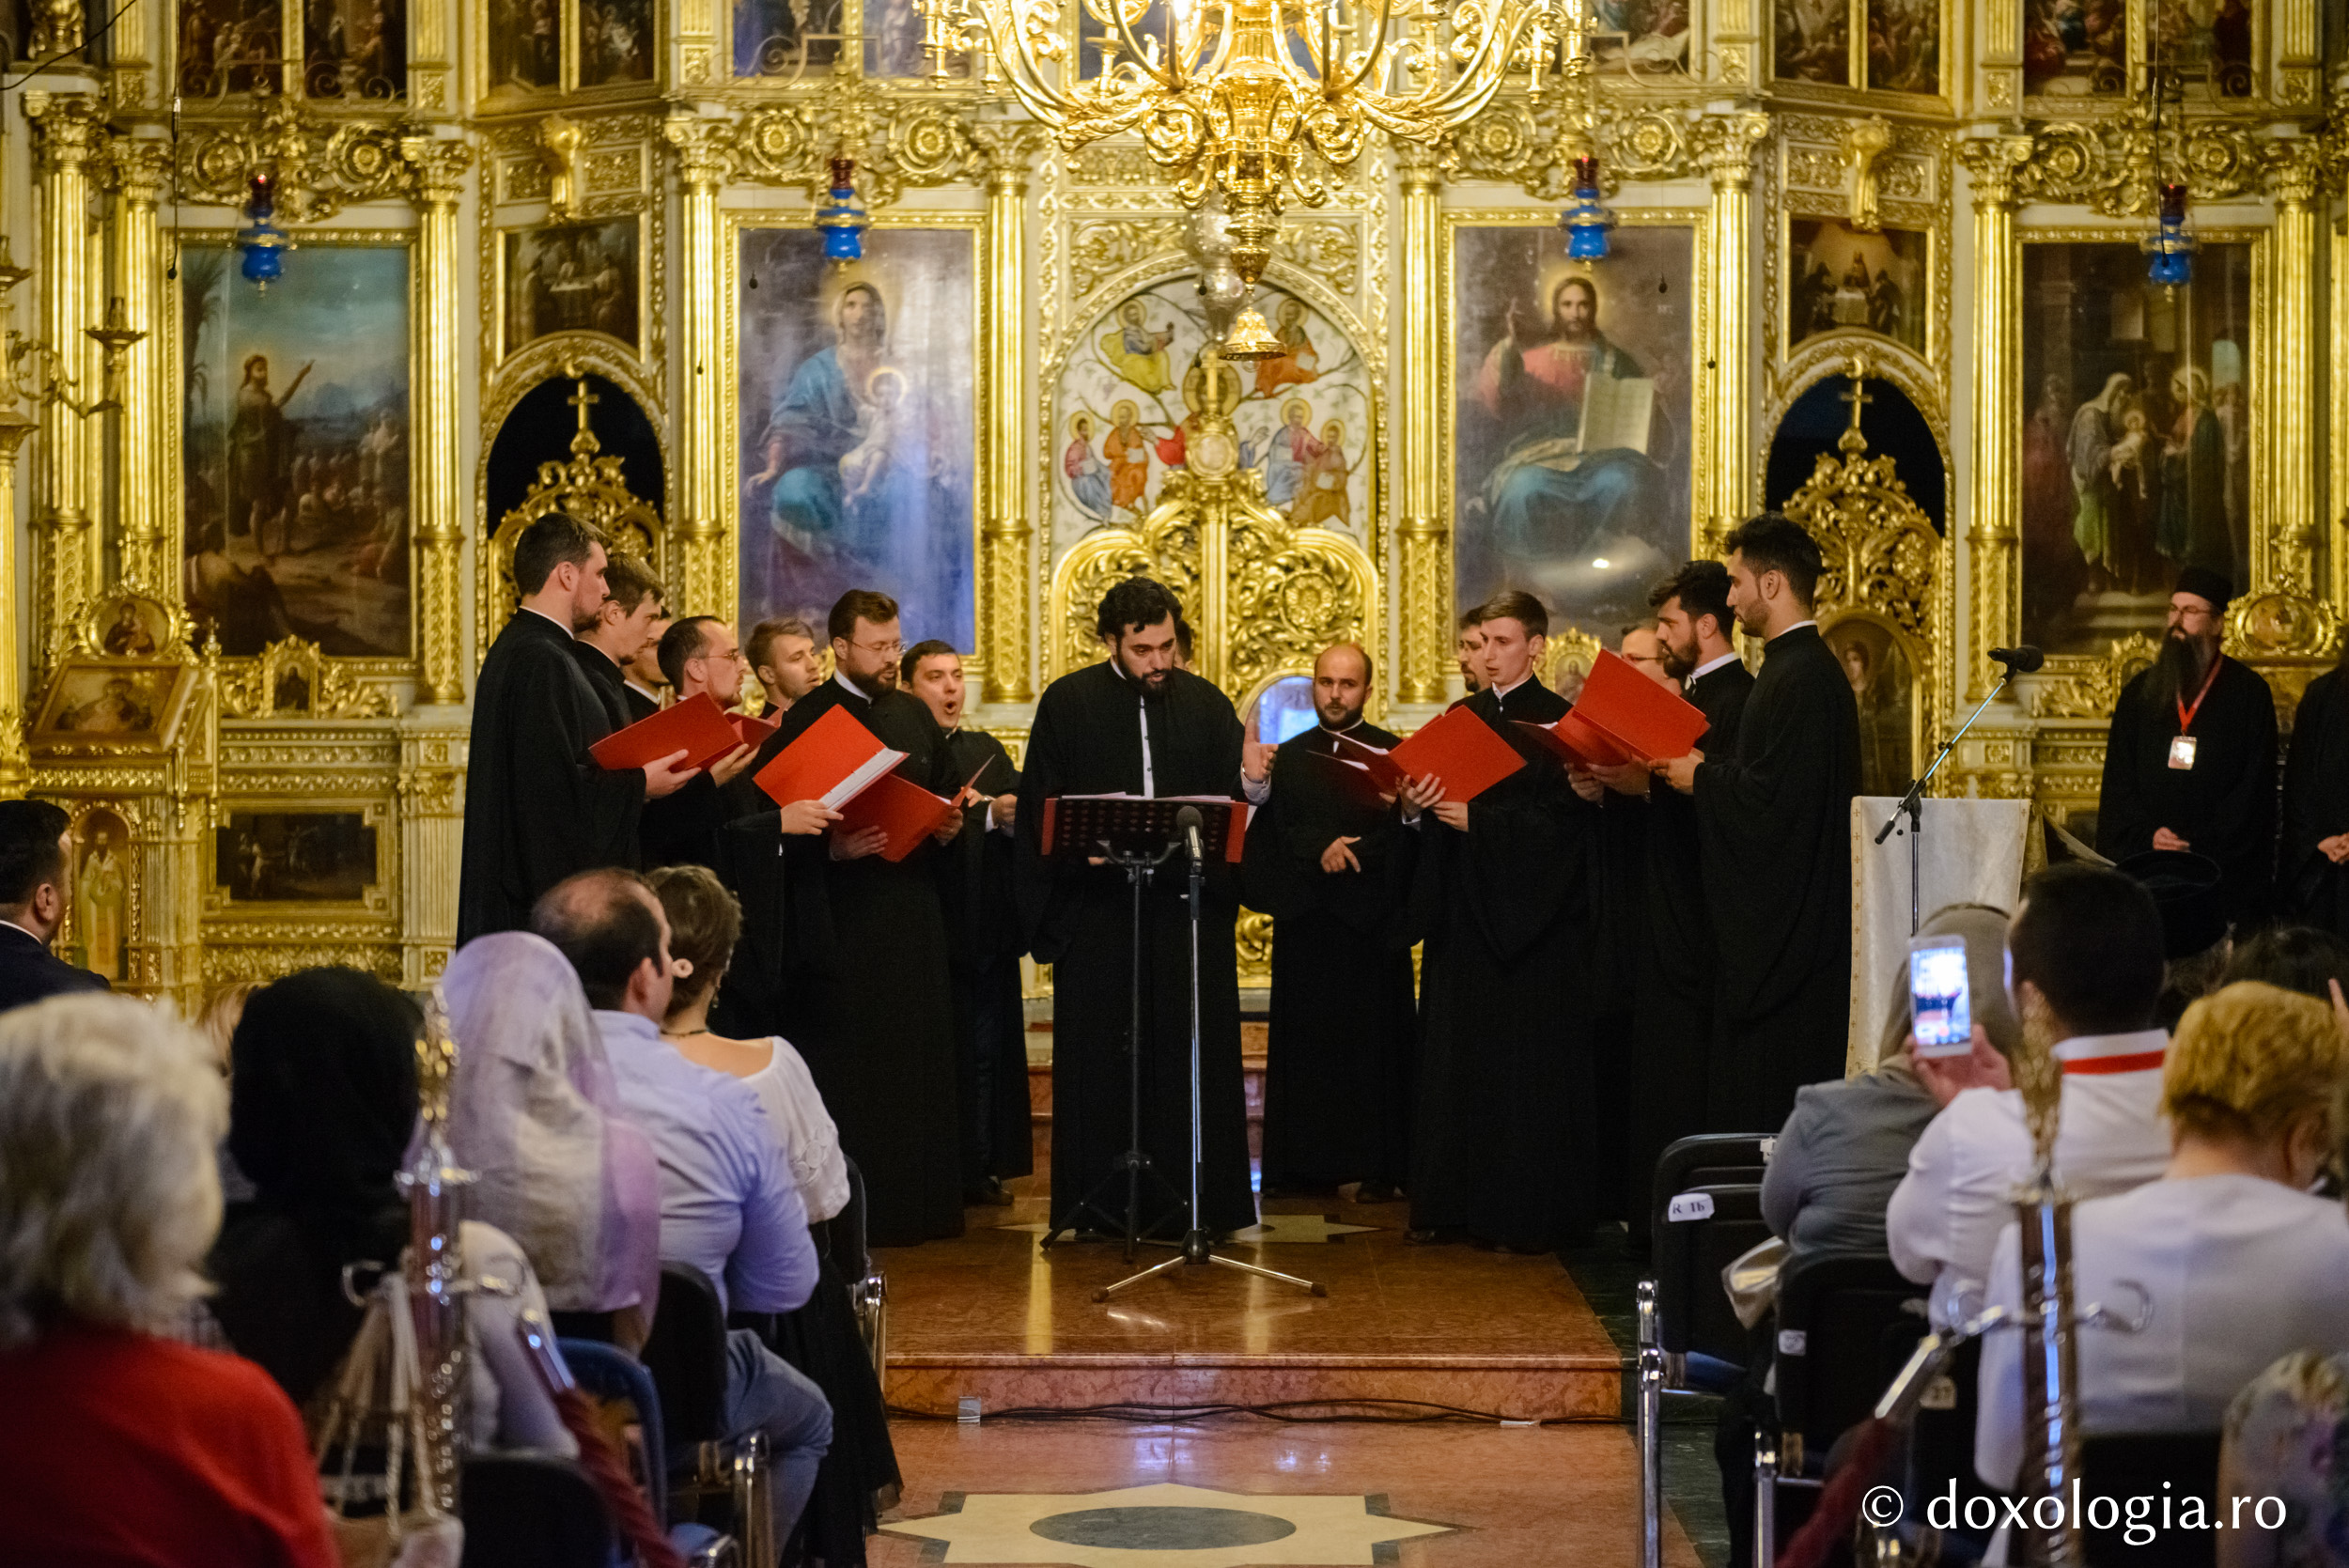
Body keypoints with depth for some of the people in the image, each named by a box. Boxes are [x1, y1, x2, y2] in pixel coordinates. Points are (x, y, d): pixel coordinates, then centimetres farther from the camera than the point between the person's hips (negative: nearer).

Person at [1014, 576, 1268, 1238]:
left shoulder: (1207, 704, 8)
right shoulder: (1068, 702, 3)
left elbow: (1232, 802, 5)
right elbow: (1041, 810, 1)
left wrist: (1253, 784, -16)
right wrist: (1080, 847, -15)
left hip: (1189, 905, 2)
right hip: (1100, 905, -1)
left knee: (1192, 1049, 2)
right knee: (1101, 1052, 2)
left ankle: (1195, 1199, 7)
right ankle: (1102, 1201, 8)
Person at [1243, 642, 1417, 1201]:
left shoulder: (1393, 754, 3)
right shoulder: (1290, 757, 13)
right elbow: (1274, 835, 1)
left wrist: (1350, 853, -19)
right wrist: (1321, 850, -15)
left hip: (1372, 922, -3)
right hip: (1304, 924, 3)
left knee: (1374, 1045, -2)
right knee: (1303, 1044, 4)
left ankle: (1381, 1169, 1)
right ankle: (1306, 1165, 9)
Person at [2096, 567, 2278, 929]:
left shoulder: (2249, 693, 4)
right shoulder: (2140, 692, 13)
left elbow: (2254, 789, -2)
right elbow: (2117, 781, 10)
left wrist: (2200, 847, -10)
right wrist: (2146, 835, -7)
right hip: (2143, 866, 2)